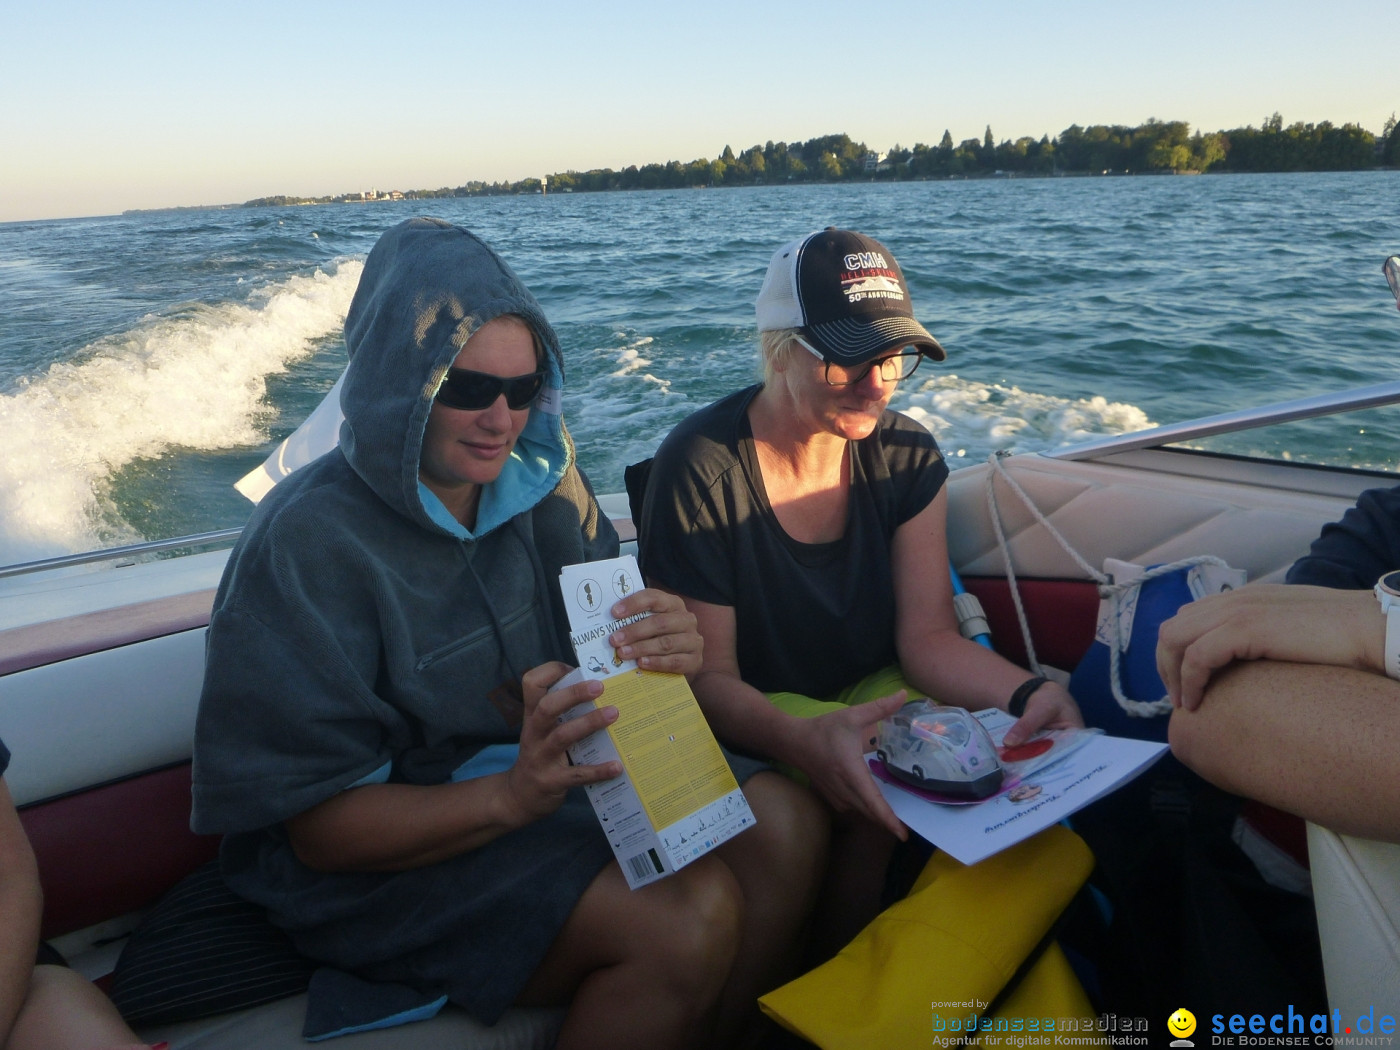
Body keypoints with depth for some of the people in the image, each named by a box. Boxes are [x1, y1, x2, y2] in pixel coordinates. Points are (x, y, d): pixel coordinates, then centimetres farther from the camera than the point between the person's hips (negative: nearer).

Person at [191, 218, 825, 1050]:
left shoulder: (537, 489, -1)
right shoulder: (308, 544, -19)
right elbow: (322, 827, -17)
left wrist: (669, 654, -24)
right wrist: (510, 797, -33)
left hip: (551, 775, 6)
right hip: (385, 857, -5)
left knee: (781, 822, -15)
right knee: (688, 918, -26)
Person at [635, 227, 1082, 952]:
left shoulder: (907, 457, -3)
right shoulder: (700, 470, -19)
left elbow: (928, 636, -8)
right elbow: (707, 679, -20)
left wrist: (1026, 693, -29)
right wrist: (805, 741, -41)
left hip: (872, 695, 5)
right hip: (751, 721, -4)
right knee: (881, 798, -30)